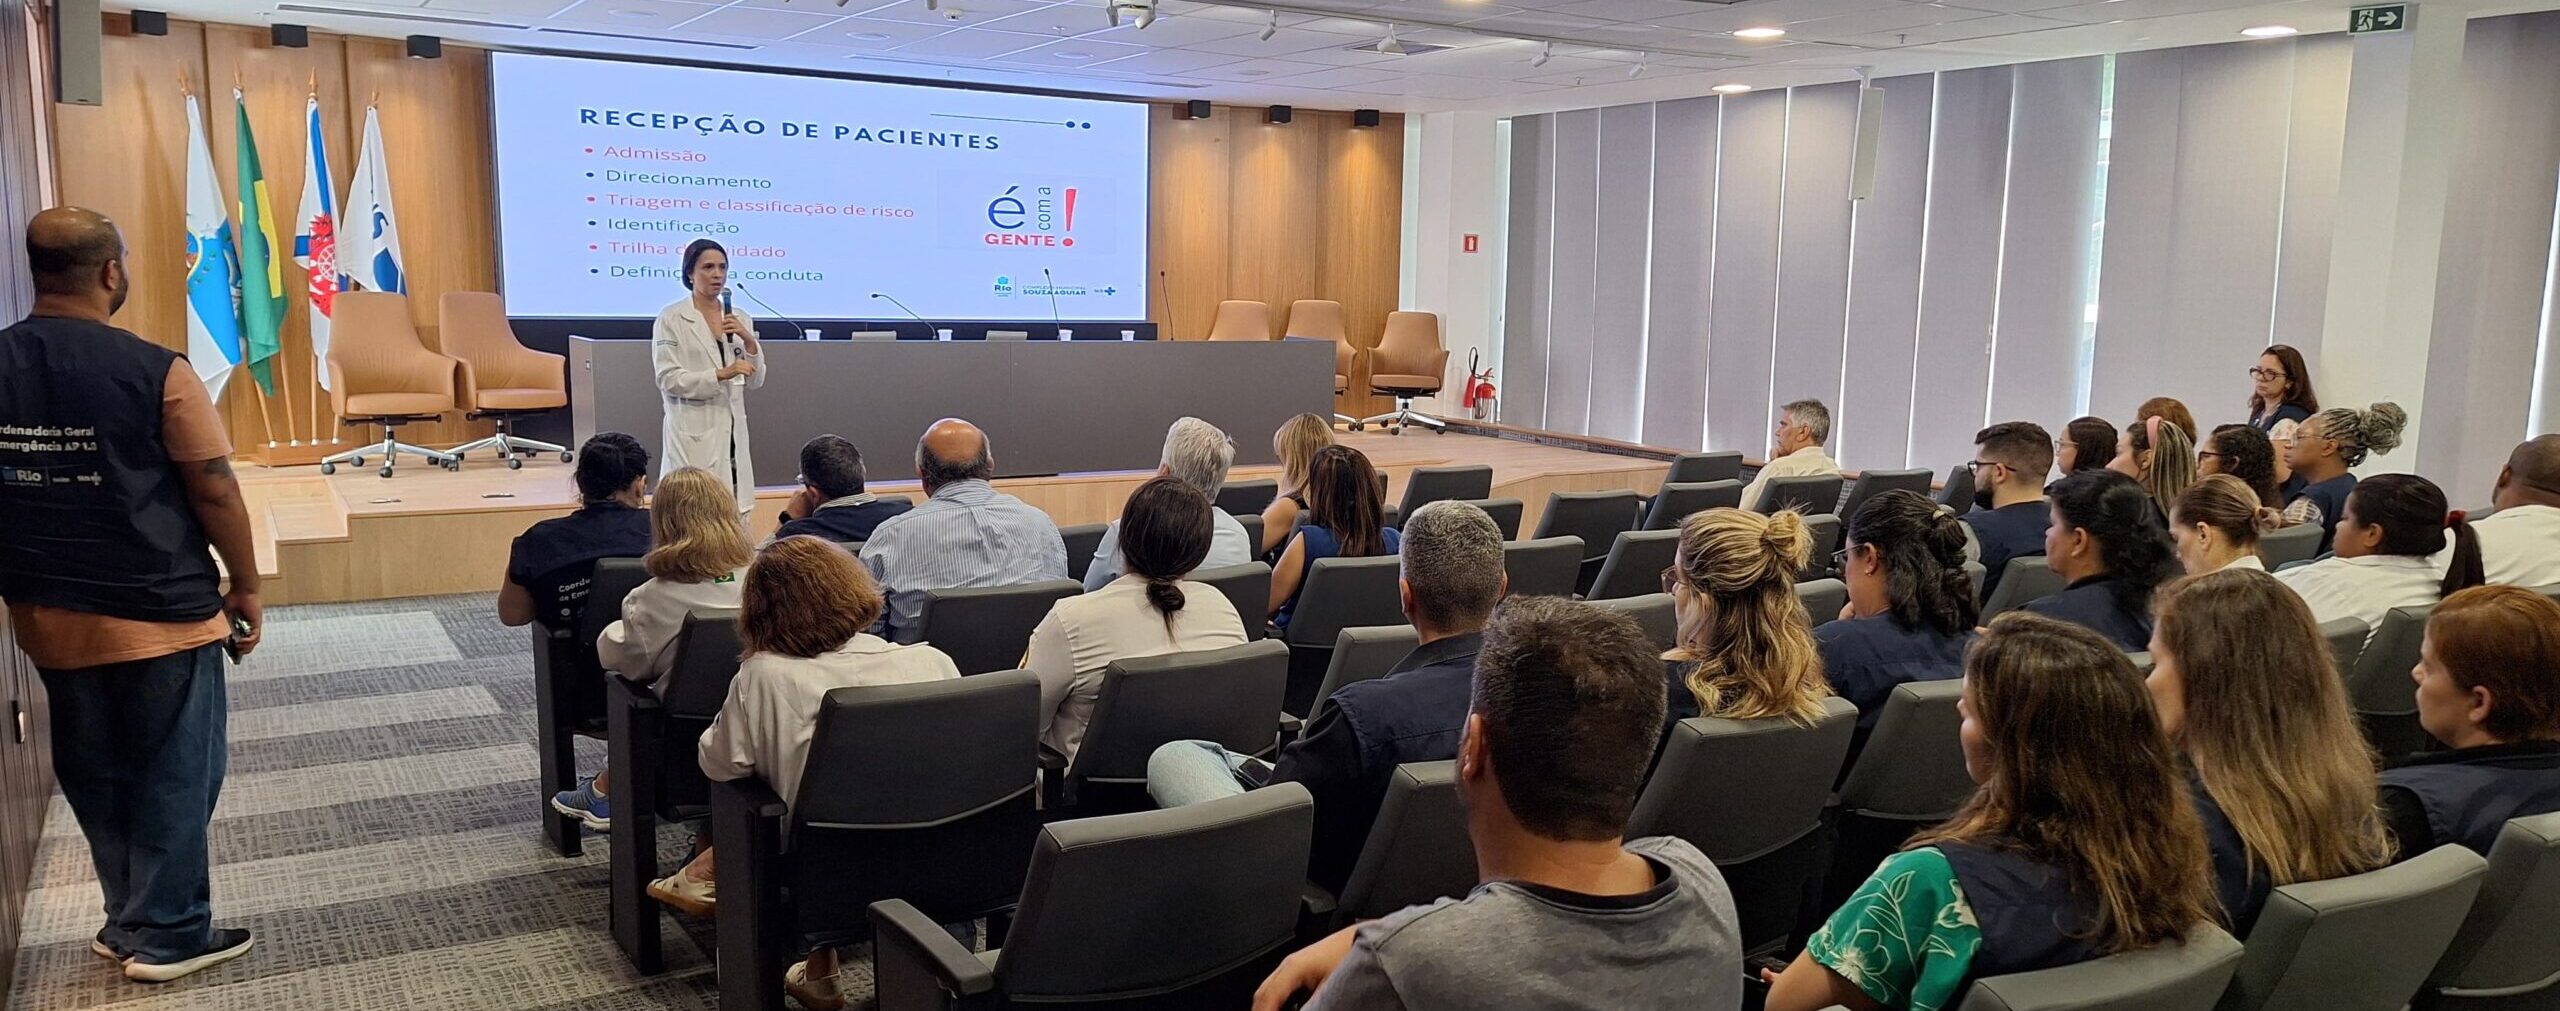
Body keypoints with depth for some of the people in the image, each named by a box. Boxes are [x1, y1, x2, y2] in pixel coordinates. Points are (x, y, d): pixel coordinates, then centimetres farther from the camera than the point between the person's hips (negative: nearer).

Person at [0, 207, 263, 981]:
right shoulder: (154, 371, -15)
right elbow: (215, 490, -12)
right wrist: (246, 586, 1)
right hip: (158, 612, -5)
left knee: (96, 775, 18)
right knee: (174, 774, 8)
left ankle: (132, 924, 28)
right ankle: (166, 937, 15)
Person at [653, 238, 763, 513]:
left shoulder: (738, 318, 13)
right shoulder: (671, 318, -2)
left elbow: (754, 381, 12)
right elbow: (667, 379, -9)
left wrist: (750, 341, -5)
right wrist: (720, 374, -19)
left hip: (732, 429, 5)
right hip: (694, 432, -5)